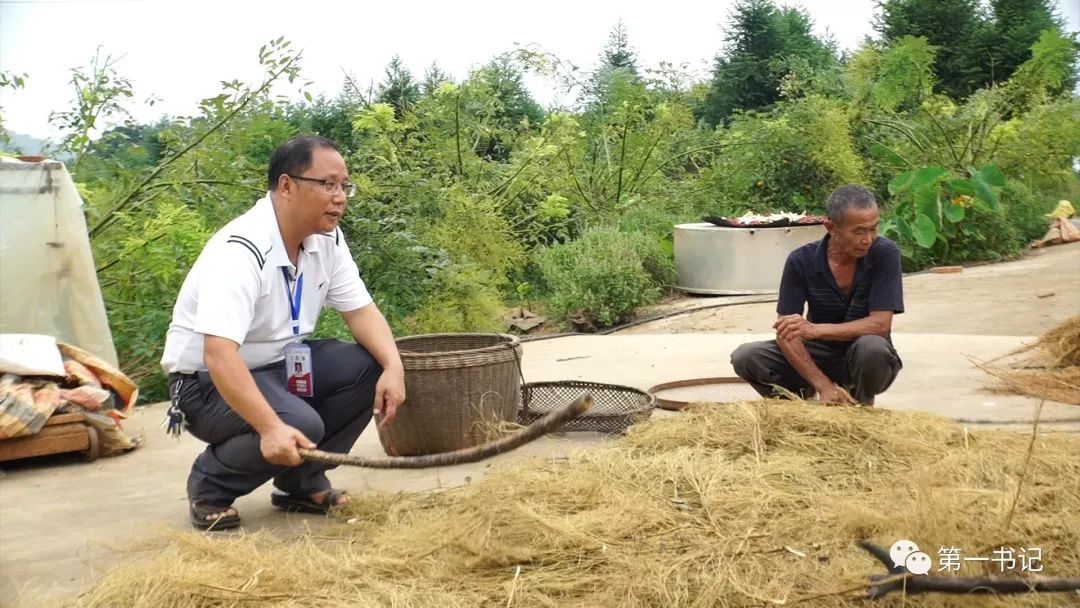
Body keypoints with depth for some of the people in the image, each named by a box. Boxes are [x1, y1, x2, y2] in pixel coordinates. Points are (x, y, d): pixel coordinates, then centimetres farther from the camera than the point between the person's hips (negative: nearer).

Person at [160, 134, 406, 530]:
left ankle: (302, 482, 2)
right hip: (209, 379, -7)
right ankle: (209, 485, -2)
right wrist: (270, 427, -48)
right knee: (300, 425, -32)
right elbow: (219, 354, -38)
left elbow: (360, 311, -3)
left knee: (370, 367, -14)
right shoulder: (240, 251, -28)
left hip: (278, 364, 8)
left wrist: (393, 366, -23)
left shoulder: (327, 238, -4)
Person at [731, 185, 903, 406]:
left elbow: (880, 324, -24)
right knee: (745, 357, -21)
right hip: (817, 354, 1)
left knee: (872, 347, -37)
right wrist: (823, 385, -26)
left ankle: (861, 408, -5)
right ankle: (801, 396, 8)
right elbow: (786, 332, -15)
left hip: (862, 358, -1)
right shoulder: (802, 260, -15)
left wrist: (816, 329, -37)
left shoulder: (885, 253, -18)